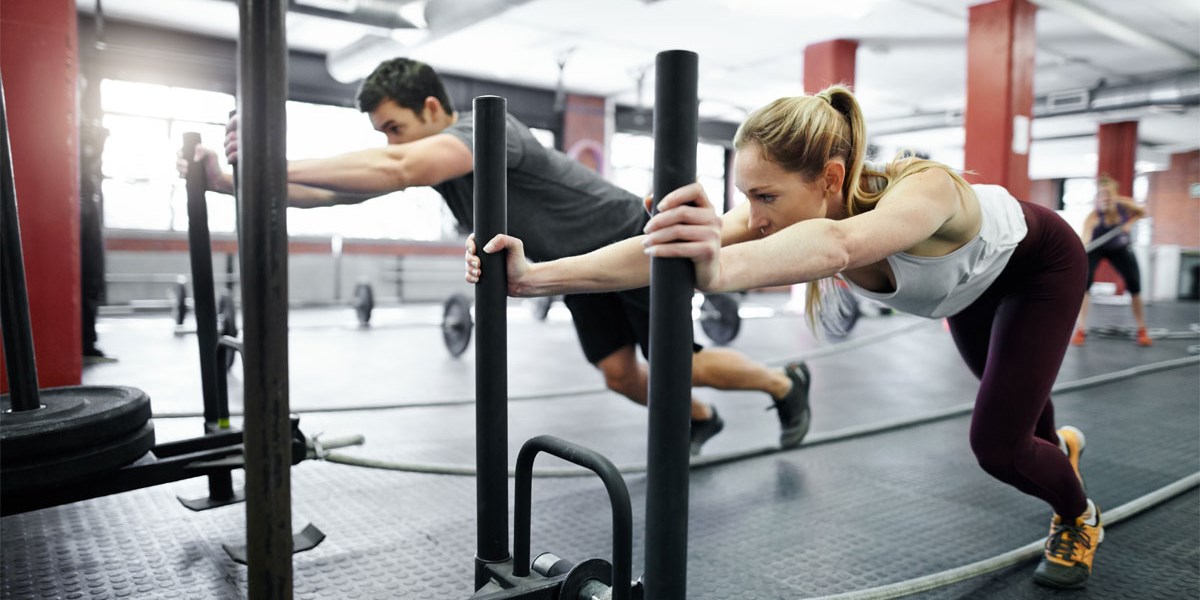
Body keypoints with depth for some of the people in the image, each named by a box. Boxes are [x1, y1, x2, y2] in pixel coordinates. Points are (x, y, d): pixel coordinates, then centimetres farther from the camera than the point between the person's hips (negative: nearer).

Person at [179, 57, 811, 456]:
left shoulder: (487, 128, -33)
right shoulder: (425, 156, -6)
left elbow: (395, 171, -51)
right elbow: (346, 187, -13)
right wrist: (231, 181, -21)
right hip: (581, 266, 8)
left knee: (681, 366, 0)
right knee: (619, 375, 6)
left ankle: (787, 383, 27)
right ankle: (699, 420, 34)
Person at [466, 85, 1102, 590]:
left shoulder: (924, 190, -49)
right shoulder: (786, 207, -34)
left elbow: (840, 245, -73)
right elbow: (662, 249, -48)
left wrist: (720, 266, -91)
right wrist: (535, 276, -58)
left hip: (1038, 262, -5)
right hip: (972, 284, 6)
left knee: (995, 444, -10)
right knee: (1005, 393, 30)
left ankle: (1080, 516, 27)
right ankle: (1058, 445, 67)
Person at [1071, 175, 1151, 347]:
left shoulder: (1126, 204, -25)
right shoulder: (1093, 217, -37)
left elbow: (1141, 212, -4)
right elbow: (1085, 238, -55)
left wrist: (1130, 223, -24)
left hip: (1120, 248, 4)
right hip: (1096, 249, -3)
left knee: (1135, 287, 0)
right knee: (1084, 282, -22)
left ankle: (1142, 331, 16)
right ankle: (1080, 330, -12)